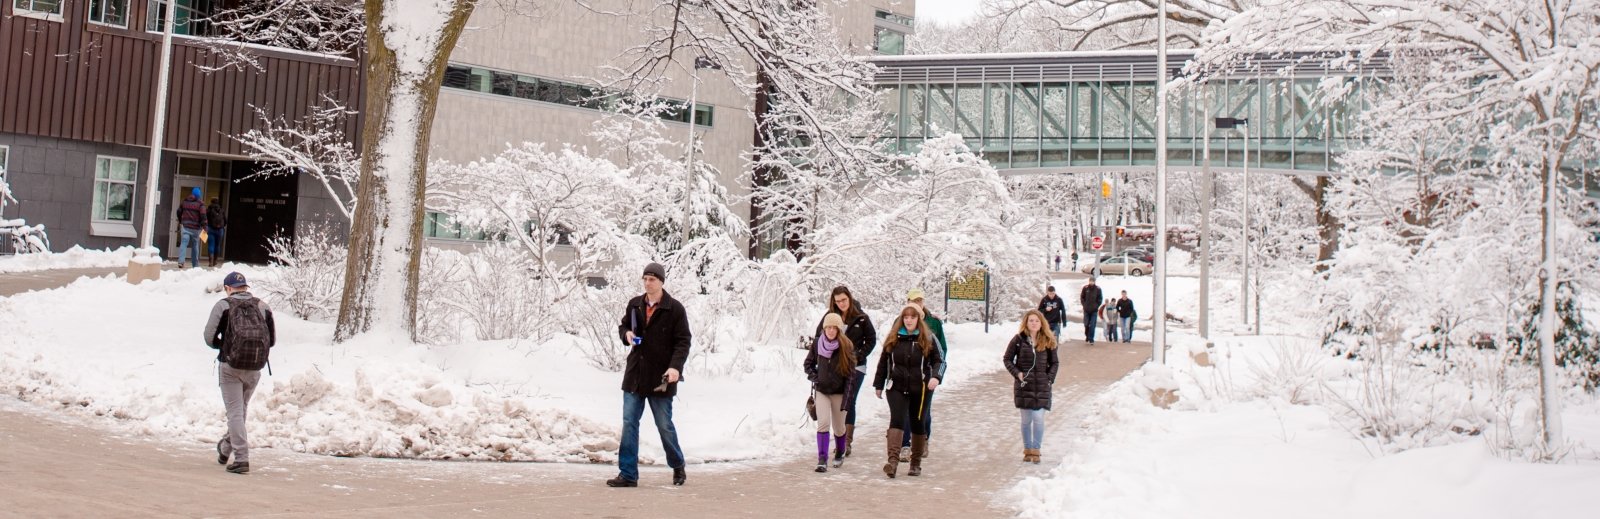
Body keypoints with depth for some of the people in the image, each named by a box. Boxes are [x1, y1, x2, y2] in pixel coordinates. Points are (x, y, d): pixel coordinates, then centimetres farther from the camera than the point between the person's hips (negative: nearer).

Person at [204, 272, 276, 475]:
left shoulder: (223, 305, -2)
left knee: (235, 411, 1)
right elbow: (273, 340, 8)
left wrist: (224, 347, 15)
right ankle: (226, 447, 37)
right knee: (242, 409, 21)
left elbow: (209, 337, -4)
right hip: (255, 367, 3)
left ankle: (241, 459, -5)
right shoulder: (262, 306, 8)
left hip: (230, 366, -3)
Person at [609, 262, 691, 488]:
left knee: (664, 425, 6)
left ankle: (678, 466, 28)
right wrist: (626, 334, -4)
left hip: (661, 378, -4)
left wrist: (675, 366, -24)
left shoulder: (674, 309, -8)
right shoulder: (634, 305, 7)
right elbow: (623, 326, 21)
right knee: (629, 423, 0)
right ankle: (628, 474, 4)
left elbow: (683, 341, -10)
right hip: (634, 375, 4)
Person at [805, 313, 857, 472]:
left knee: (838, 426, 9)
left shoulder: (847, 347, -8)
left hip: (839, 392, -1)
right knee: (823, 423, -13)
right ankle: (822, 460, -13)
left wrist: (846, 396, -11)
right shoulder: (818, 344, -2)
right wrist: (814, 377, -2)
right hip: (821, 390, 1)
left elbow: (850, 372, -7)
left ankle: (840, 454, 34)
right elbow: (808, 363, 14)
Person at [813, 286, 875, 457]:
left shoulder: (861, 318, -4)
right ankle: (843, 440, 17)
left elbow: (871, 340, 3)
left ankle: (848, 440, -5)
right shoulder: (829, 316, 1)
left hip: (855, 367, -3)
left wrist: (859, 357, -7)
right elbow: (819, 337, 11)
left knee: (848, 402, -8)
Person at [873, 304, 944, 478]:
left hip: (921, 390, 0)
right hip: (897, 388, 0)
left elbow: (939, 360, 1)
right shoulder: (893, 338, 4)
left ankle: (916, 463, 21)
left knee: (918, 424, 9)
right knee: (897, 420, -15)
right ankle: (893, 460, -26)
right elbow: (883, 362, 11)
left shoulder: (928, 339, 0)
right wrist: (879, 385, 13)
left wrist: (936, 376, -18)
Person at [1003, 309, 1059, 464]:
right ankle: (1027, 449, 19)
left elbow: (1055, 362, 11)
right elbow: (1007, 359, 5)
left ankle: (1036, 450, 5)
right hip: (1024, 385, 0)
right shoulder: (1019, 340, -1)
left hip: (1042, 386, 0)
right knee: (1026, 419, 6)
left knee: (1039, 418, -7)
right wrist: (1017, 373, -7)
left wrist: (1050, 378, -1)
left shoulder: (1048, 341, 3)